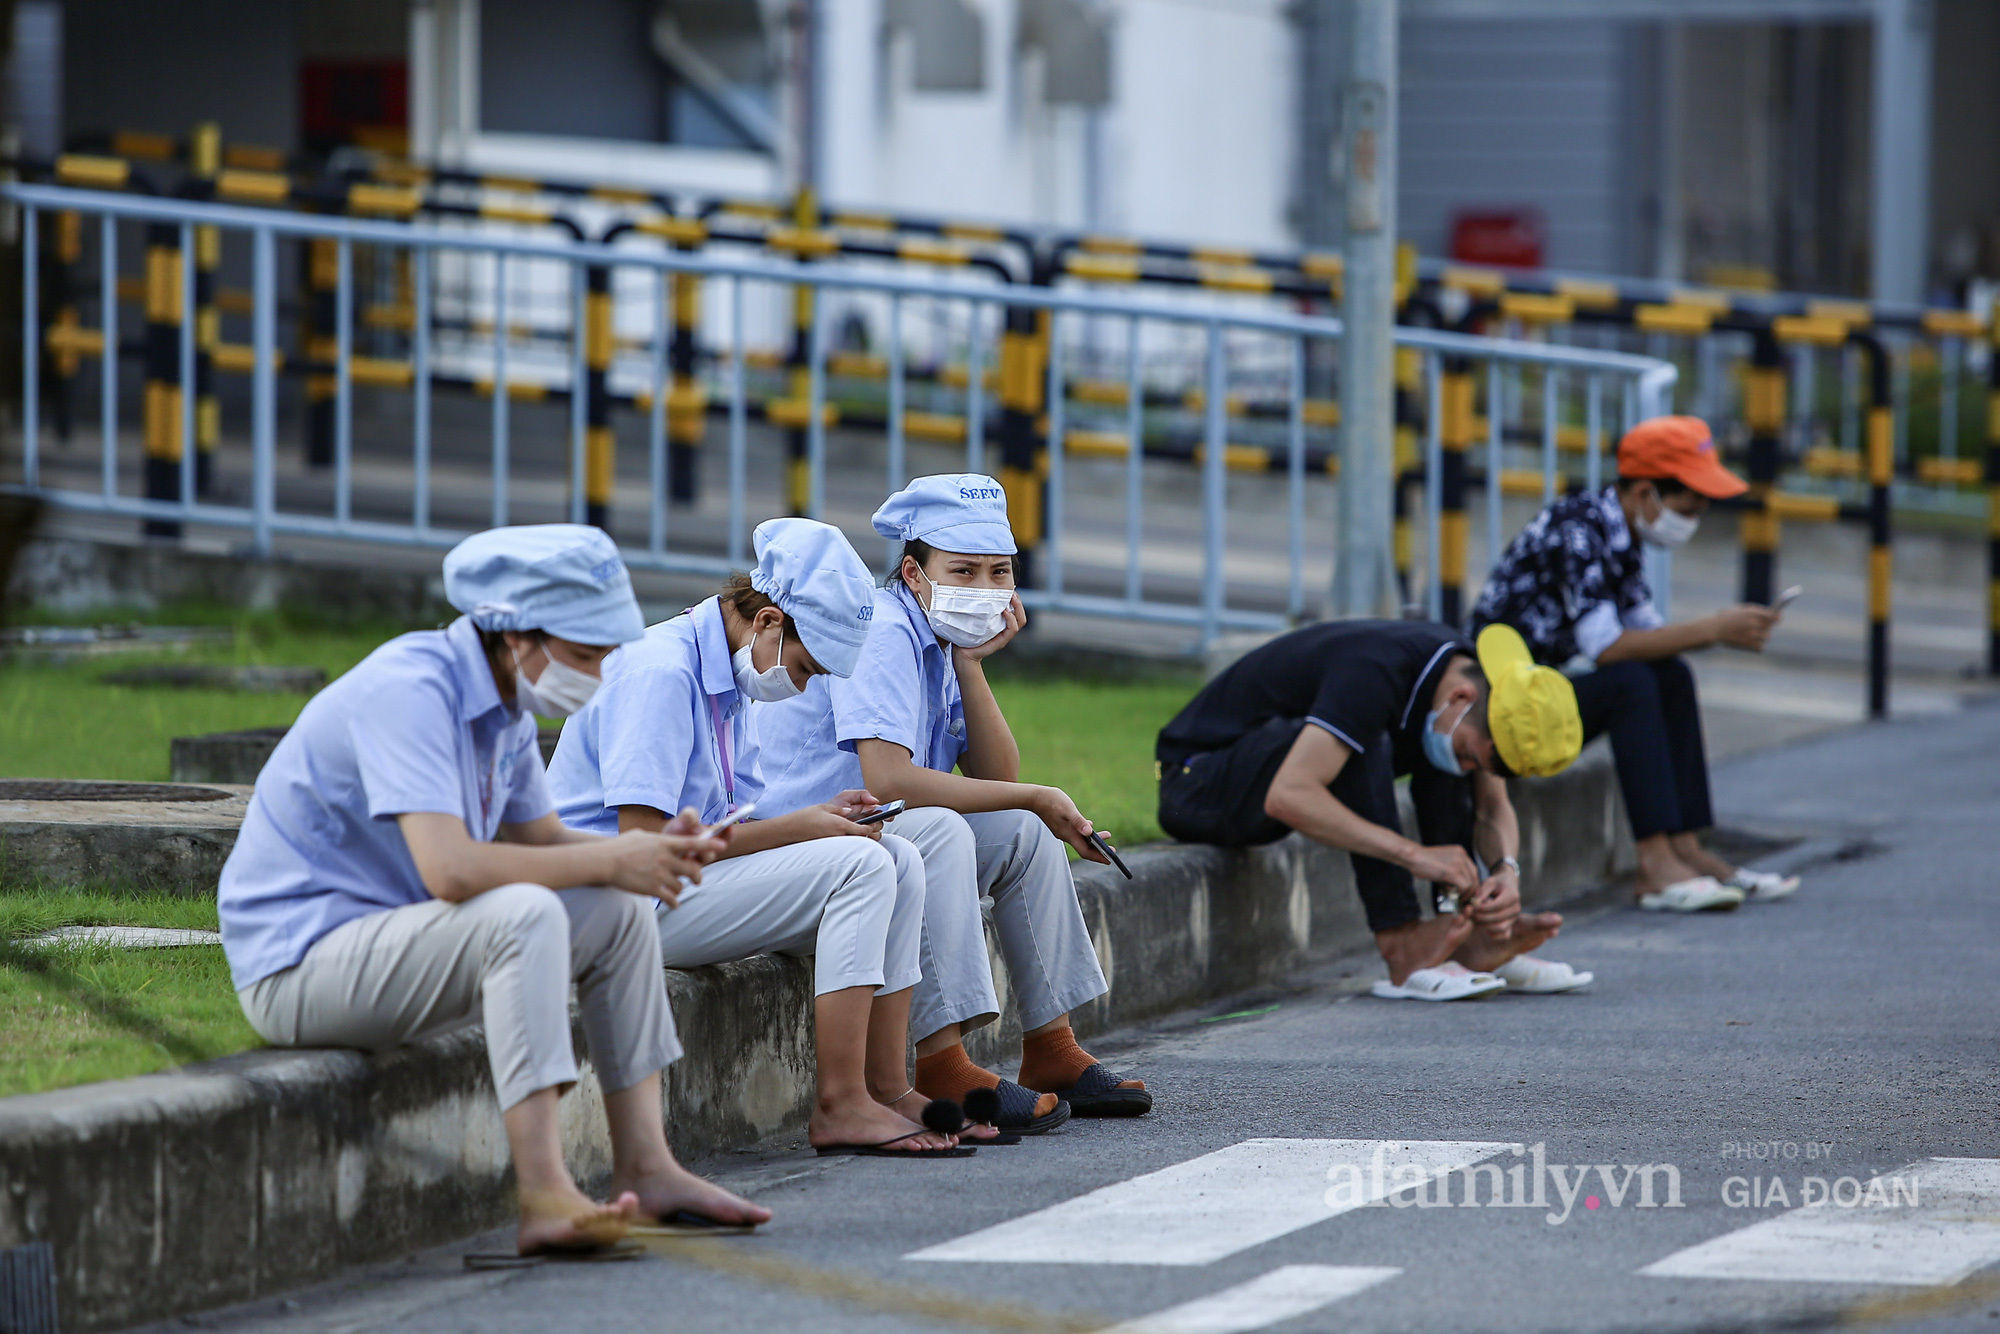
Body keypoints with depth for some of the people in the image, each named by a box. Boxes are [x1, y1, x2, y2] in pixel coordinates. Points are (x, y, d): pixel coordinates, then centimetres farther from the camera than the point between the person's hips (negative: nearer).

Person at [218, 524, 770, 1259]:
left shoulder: (504, 703, 8)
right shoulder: (413, 689, -23)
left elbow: (543, 840, 18)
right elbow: (449, 868, -33)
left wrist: (651, 851, -3)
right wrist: (610, 860, -23)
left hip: (385, 939, 10)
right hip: (298, 964, -10)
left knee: (620, 912, 6)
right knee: (525, 913, -31)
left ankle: (645, 1169, 3)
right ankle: (545, 1198, -37)